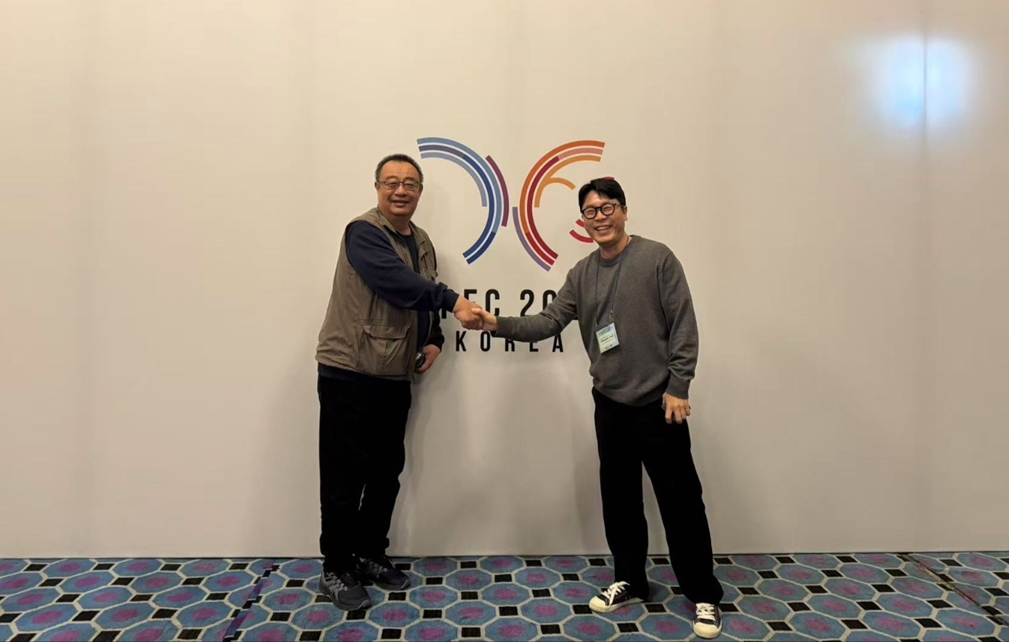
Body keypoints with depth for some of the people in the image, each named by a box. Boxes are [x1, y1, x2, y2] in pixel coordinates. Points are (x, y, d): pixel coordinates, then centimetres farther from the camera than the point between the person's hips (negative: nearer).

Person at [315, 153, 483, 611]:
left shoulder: (421, 242, 14)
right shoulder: (363, 232, -11)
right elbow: (397, 282, -28)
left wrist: (434, 339, 4)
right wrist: (454, 302, -37)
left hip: (395, 377, 8)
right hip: (348, 373, -7)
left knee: (387, 471, 15)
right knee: (345, 475, 1)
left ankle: (370, 554, 32)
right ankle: (335, 569, 17)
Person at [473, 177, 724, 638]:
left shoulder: (657, 258, -7)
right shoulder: (581, 274, 8)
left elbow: (684, 326, -9)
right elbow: (549, 322, 3)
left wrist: (677, 387, -13)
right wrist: (500, 325, -12)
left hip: (658, 402, -5)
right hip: (610, 403, 5)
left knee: (680, 500, 2)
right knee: (618, 497, 14)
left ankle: (703, 595, 19)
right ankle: (630, 580, 32)